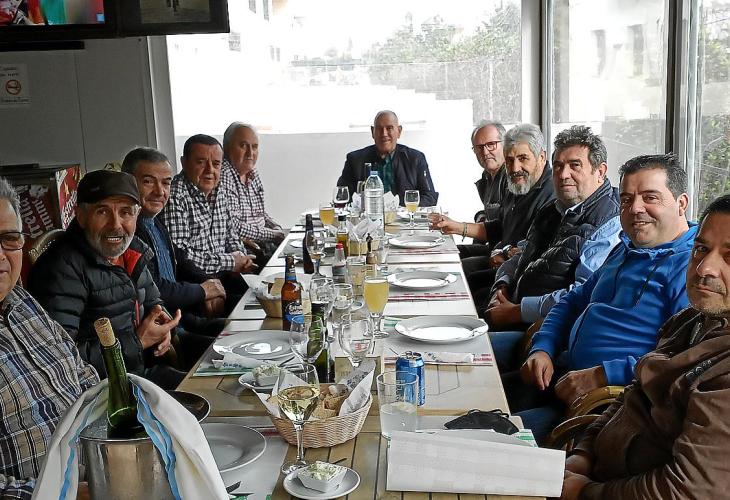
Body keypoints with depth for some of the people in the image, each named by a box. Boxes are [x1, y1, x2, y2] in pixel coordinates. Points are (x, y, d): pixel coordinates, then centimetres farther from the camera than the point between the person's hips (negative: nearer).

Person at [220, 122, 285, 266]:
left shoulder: (253, 174, 14)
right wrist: (272, 234, -13)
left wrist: (277, 228, 6)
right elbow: (232, 227, -22)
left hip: (261, 245, 9)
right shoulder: (223, 176, -15)